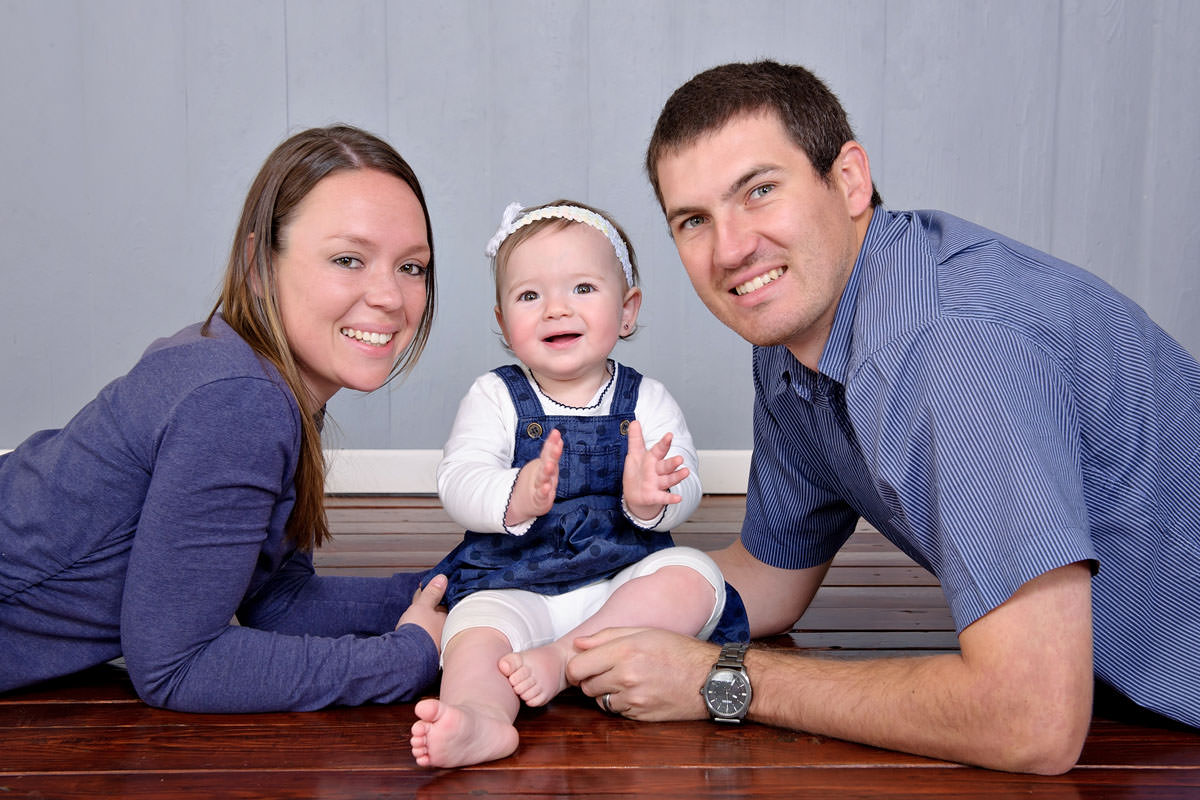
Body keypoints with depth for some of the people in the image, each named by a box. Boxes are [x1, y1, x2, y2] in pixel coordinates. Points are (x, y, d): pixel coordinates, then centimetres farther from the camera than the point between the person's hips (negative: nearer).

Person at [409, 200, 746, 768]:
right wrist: (515, 497, -35)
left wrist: (648, 499, -32)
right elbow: (457, 481, -11)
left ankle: (564, 658, -27)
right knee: (476, 628, -28)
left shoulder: (646, 401, 5)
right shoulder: (495, 397, 3)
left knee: (694, 574, -23)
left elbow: (685, 490, -6)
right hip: (512, 586, -1)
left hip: (626, 581, 1)